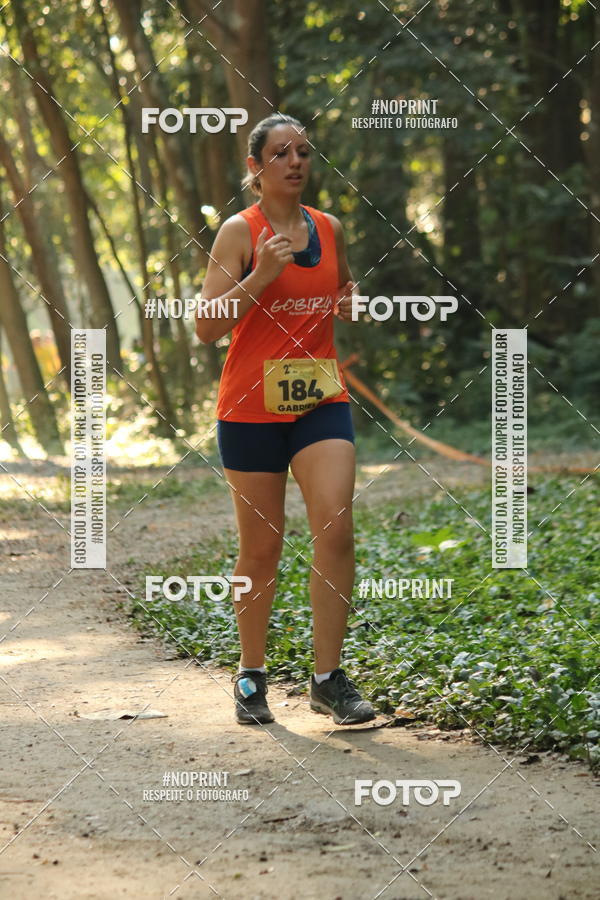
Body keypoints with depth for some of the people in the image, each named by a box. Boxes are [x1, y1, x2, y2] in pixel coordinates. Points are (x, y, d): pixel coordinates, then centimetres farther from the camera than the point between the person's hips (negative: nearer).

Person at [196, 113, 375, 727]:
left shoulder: (329, 229, 9)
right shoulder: (239, 232, -5)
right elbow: (206, 326, -11)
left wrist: (353, 304, 4)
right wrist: (261, 276, -22)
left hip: (321, 401, 3)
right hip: (251, 405, -3)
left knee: (335, 528, -13)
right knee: (261, 546, 5)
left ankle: (328, 679, -7)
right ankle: (251, 675, 22)